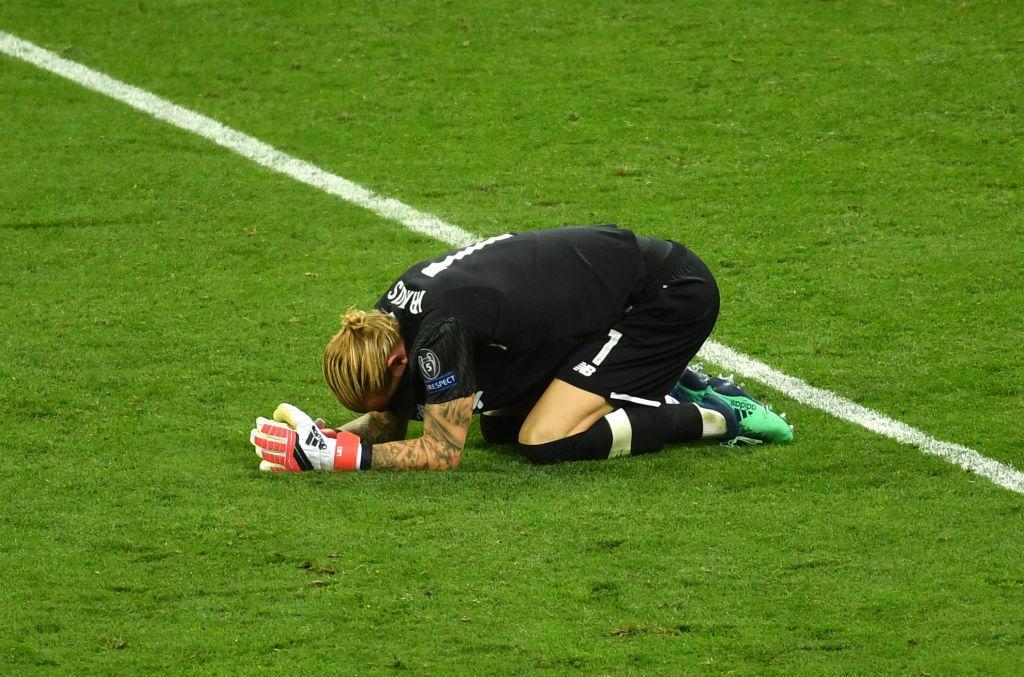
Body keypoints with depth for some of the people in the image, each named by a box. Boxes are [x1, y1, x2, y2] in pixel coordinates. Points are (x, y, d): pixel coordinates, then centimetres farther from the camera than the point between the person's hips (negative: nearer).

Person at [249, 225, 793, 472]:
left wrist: (338, 456, -26)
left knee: (546, 443, -19)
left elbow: (442, 451, -25)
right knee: (498, 425, 13)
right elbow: (391, 422, 8)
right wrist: (323, 437, -11)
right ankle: (669, 387, 18)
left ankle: (715, 419, -6)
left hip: (671, 297, -10)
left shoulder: (440, 330, -30)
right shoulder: (388, 319, -4)